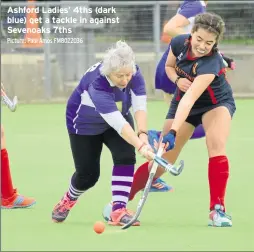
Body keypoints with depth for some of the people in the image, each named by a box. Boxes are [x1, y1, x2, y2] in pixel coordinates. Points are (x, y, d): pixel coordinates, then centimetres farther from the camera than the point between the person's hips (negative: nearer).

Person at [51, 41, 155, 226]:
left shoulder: (134, 73, -27)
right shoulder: (96, 84, -43)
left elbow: (140, 107, -32)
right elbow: (118, 123, -49)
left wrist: (143, 136, -48)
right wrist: (140, 146, -58)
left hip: (120, 118, 4)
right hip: (85, 124, -4)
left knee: (126, 157, -21)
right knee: (88, 174, 3)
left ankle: (119, 211, -20)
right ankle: (69, 199, 38)